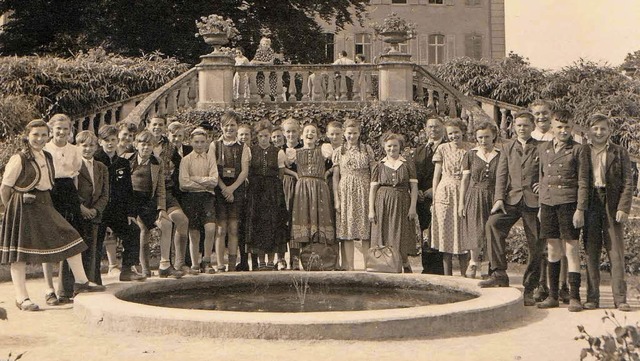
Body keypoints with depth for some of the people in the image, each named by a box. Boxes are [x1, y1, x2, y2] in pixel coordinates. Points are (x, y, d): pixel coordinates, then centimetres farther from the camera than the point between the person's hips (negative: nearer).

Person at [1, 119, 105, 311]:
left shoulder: (48, 157, 11)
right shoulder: (19, 159, -10)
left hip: (45, 207, 7)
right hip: (23, 209, -7)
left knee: (70, 238, 4)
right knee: (20, 254, -2)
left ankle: (81, 282, 12)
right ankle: (21, 298, 4)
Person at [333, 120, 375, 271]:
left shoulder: (367, 149, 7)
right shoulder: (338, 151, 8)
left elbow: (373, 173, 6)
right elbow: (335, 176, 5)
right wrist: (336, 199, -3)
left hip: (364, 192, 0)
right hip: (345, 193, 0)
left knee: (366, 230, -3)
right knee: (347, 231, -1)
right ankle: (349, 266, 2)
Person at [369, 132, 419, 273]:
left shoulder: (408, 164, 7)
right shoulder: (379, 165, 9)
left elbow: (414, 187, 3)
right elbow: (372, 188, 7)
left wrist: (413, 207, -8)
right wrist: (371, 210, -1)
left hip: (402, 204, -1)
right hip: (383, 205, 1)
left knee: (401, 239, -3)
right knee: (384, 239, -1)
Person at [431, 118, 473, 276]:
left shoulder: (469, 149, 3)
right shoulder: (442, 149, 5)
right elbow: (436, 176, 7)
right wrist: (434, 198, 3)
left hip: (464, 193, -1)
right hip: (445, 193, 1)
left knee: (463, 233, 0)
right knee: (446, 234, 2)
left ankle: (464, 275, 6)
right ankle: (447, 275, 9)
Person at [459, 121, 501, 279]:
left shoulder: (501, 155, 4)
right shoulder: (471, 155, 6)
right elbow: (465, 179, 8)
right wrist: (461, 203, 4)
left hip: (494, 198, 0)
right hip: (474, 198, 0)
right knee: (477, 234, -8)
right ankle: (474, 262, 14)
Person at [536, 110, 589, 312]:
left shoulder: (578, 150, -1)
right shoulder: (543, 149, 13)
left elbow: (583, 183, -3)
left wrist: (580, 210, -10)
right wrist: (540, 206, 15)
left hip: (568, 203, -4)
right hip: (548, 204, 4)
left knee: (571, 249, -3)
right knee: (552, 250, 9)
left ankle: (574, 297, 1)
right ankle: (552, 296, 15)